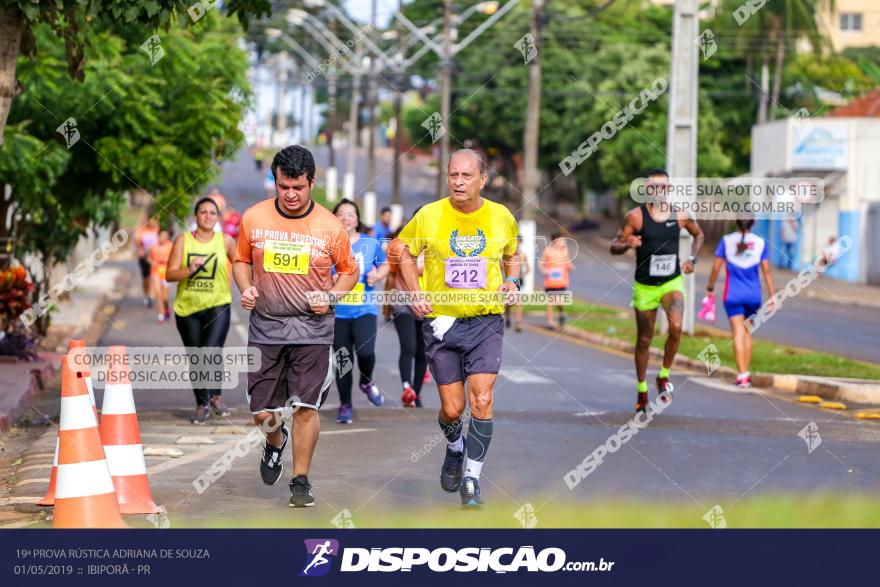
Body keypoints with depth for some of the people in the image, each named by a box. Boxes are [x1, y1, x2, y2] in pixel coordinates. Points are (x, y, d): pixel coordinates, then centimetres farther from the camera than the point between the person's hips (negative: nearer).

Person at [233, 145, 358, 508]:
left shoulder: (330, 226, -3)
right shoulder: (254, 218, 0)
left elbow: (349, 271, 9)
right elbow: (241, 261, 15)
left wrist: (330, 297, -8)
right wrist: (245, 288, -5)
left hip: (312, 328, -1)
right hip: (266, 326, 2)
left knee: (306, 407, -8)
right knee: (263, 413, 2)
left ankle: (301, 481, 8)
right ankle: (275, 443, 38)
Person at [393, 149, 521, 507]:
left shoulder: (502, 217, -1)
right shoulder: (429, 215, -6)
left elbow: (512, 254, 19)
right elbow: (405, 252, 11)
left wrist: (512, 282, 0)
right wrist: (415, 294, -1)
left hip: (486, 321, 0)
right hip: (441, 321, 0)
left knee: (482, 400, -14)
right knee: (452, 408, 3)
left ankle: (471, 479, -1)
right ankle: (454, 449, 38)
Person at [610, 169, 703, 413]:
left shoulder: (680, 216, -2)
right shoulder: (635, 216, -9)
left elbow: (698, 234, 18)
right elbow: (614, 247, -5)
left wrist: (692, 259, 4)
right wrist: (628, 244, -27)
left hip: (672, 282, 0)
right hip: (644, 285, 0)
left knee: (676, 327, -25)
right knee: (644, 340, 8)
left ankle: (664, 377, -4)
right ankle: (641, 390, 27)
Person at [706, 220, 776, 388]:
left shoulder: (727, 241, -1)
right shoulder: (760, 242, 2)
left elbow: (716, 267, -3)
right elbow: (766, 271, 0)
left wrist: (710, 287, 10)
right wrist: (772, 296, 2)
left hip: (733, 294, -2)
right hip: (753, 295, 2)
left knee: (738, 333, -5)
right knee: (747, 332, 16)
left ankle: (742, 375, -15)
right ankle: (745, 373, 17)